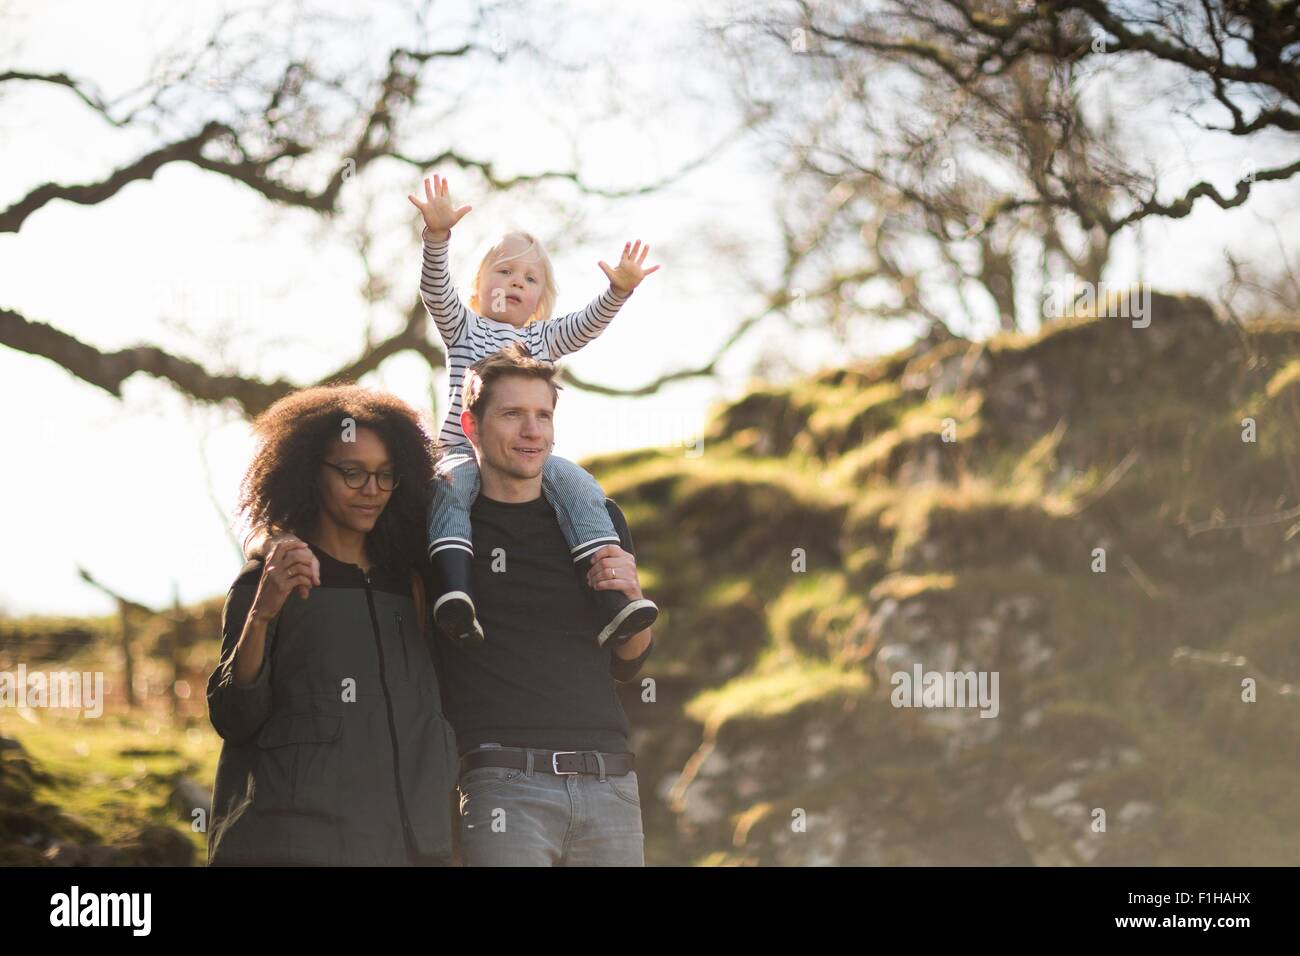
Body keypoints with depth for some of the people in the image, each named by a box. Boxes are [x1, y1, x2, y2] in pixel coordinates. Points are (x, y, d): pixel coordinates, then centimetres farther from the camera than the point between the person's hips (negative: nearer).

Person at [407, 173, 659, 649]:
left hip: (531, 455, 3)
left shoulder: (543, 338, 23)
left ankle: (612, 605, -37)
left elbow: (587, 324, 7)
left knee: (578, 485, -25)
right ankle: (455, 588, -53)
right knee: (451, 484, -36)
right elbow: (436, 291, -3)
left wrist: (619, 290, -13)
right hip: (465, 450, -2)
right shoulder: (463, 327, 15)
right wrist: (437, 235, -21)